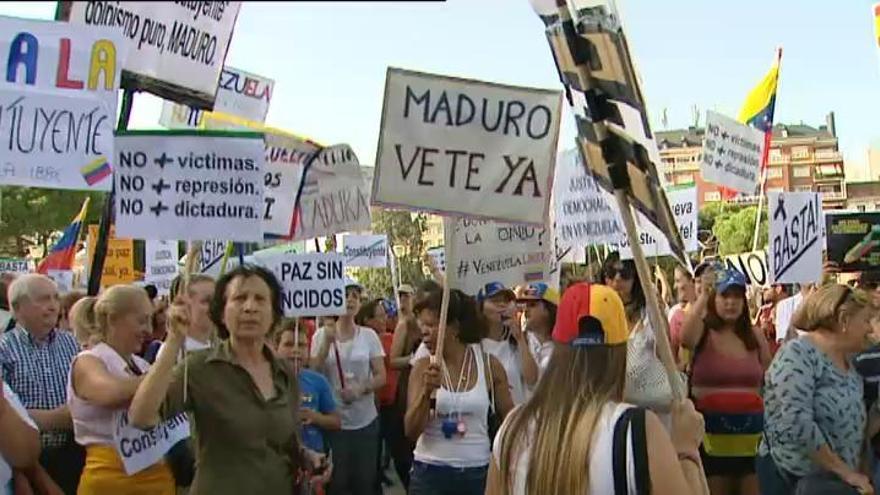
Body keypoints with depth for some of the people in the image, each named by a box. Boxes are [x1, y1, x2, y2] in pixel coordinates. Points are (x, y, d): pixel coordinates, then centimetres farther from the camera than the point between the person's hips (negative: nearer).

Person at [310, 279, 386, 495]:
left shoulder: (369, 336, 0)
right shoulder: (321, 335, -2)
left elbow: (381, 377, -2)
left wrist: (361, 388, -21)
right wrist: (328, 340, -19)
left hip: (365, 421, 1)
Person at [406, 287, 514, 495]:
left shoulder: (489, 365, -3)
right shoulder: (423, 367, -4)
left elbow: (510, 421, 7)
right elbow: (411, 431, -9)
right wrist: (427, 392, -23)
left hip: (477, 472, 1)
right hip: (430, 472, -1)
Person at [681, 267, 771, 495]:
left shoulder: (755, 335, 7)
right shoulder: (703, 331, -3)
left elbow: (769, 381, 17)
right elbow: (686, 337, -28)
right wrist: (702, 296, -29)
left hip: (751, 428, 3)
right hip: (711, 429, -3)